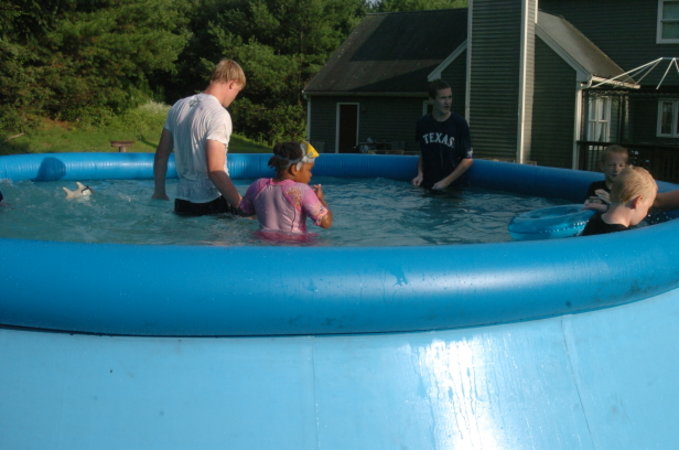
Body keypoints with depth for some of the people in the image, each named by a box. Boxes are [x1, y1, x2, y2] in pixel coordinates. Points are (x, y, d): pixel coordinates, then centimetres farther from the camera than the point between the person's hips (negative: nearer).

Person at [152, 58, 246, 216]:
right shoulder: (219, 114, -15)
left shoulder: (179, 106, 9)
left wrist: (159, 191, 27)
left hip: (182, 201, 8)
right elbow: (215, 171, -22)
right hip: (212, 203, -8)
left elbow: (161, 155, 16)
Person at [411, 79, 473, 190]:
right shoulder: (422, 123, 3)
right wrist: (420, 174, -1)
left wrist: (446, 181, -11)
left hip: (451, 186, -3)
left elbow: (468, 159, -6)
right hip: (426, 185, 3)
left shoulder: (459, 123, -8)